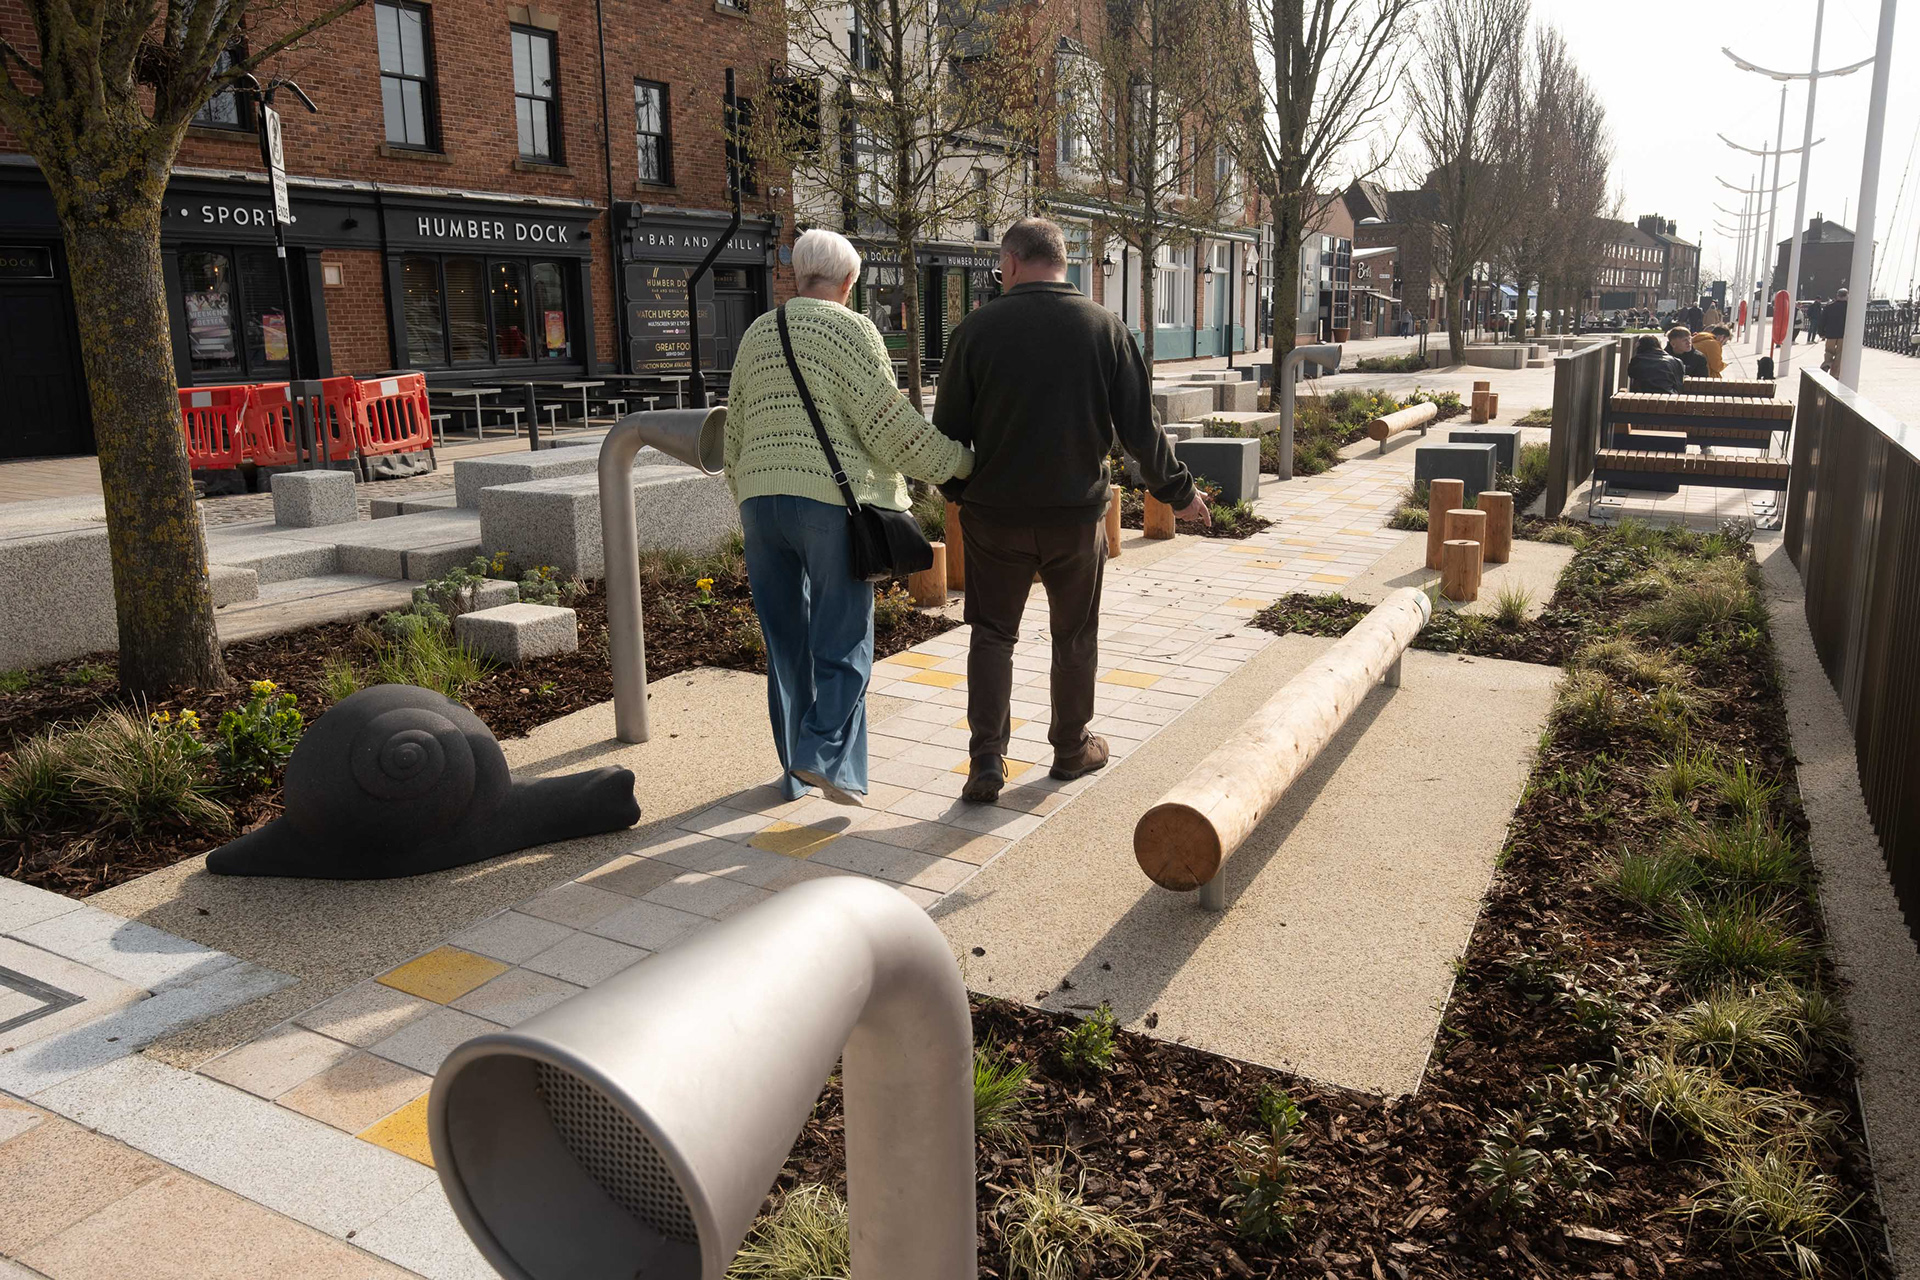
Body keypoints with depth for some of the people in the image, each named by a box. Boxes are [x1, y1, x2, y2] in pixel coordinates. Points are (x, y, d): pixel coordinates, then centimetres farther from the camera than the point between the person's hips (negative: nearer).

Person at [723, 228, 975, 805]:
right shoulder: (849, 329, -3)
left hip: (760, 499, 6)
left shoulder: (756, 335, 16)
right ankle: (825, 753, -13)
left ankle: (795, 770, 20)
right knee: (842, 638, 1)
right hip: (831, 502, -6)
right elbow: (890, 422, -10)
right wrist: (961, 462, -1)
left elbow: (735, 437, 18)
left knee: (785, 641, 12)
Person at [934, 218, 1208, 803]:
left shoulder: (978, 327, -5)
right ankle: (1072, 748, 30)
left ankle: (986, 759, 3)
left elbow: (949, 428, 0)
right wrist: (1178, 491, 12)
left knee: (993, 634, 10)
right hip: (1077, 513, 1)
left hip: (995, 513, -1)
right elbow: (1140, 426, -2)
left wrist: (956, 489, 18)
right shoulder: (1105, 327, -3)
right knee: (1075, 637, 16)